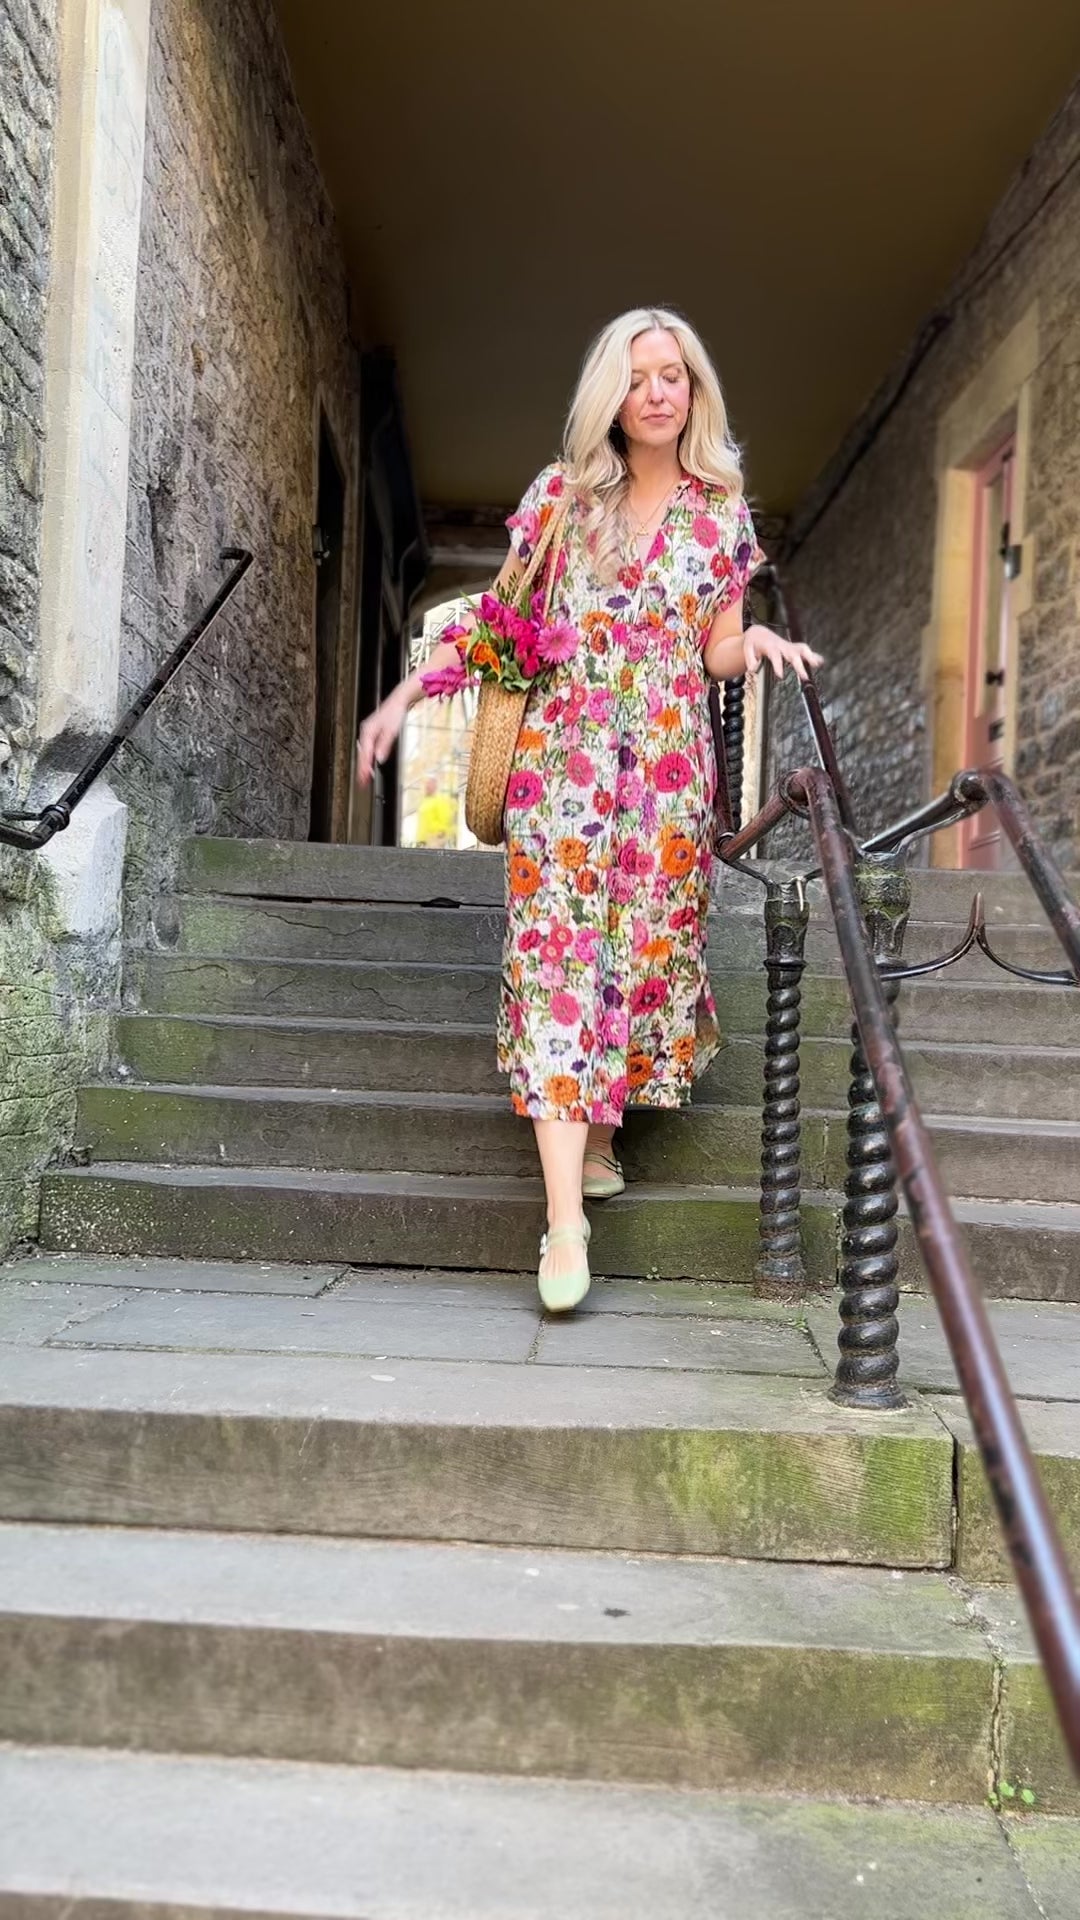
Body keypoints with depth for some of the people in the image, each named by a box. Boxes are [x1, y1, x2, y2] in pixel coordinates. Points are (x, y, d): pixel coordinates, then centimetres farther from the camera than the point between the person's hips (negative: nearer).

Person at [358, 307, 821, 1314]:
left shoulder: (723, 511, 9)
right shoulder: (561, 492, 5)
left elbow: (717, 651, 11)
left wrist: (757, 641, -11)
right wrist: (406, 692, 3)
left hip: (670, 762, 2)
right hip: (563, 749, -2)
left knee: (643, 945, 2)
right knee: (559, 949, -11)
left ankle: (598, 1129, 24)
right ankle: (566, 1214, -13)